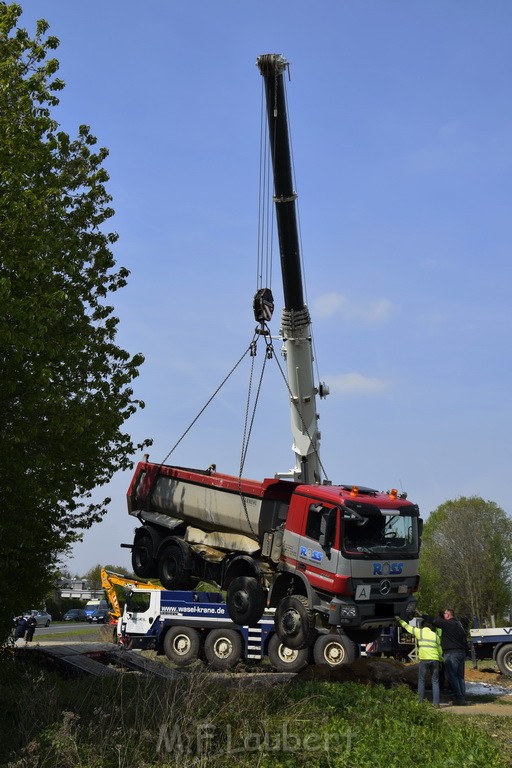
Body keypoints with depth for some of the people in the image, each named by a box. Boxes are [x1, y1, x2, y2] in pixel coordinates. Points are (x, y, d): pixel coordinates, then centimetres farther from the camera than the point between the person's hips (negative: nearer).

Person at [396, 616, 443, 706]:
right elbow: (439, 649, 15)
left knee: (421, 681, 7)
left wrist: (400, 620, 34)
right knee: (435, 681, 8)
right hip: (435, 659, 2)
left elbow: (408, 627, 20)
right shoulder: (435, 635, 16)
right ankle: (436, 702, 2)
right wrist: (440, 660, 26)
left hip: (424, 659, -2)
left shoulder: (419, 632, 8)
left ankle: (420, 701, 3)